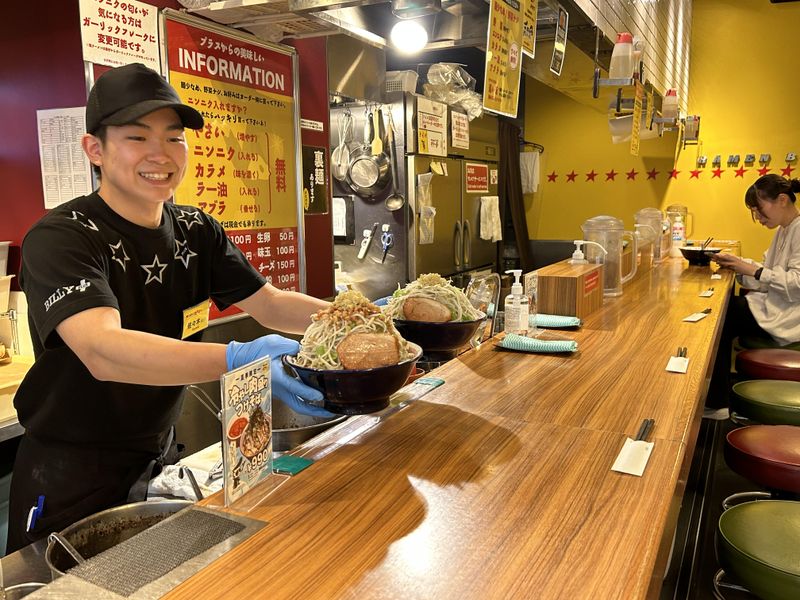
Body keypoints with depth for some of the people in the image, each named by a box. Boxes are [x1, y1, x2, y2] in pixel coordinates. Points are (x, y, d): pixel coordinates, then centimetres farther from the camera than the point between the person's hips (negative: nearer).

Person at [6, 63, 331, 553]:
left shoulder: (196, 231, -2)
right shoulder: (60, 238, -22)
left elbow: (270, 304, -4)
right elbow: (103, 352, -38)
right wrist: (239, 360, -52)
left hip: (159, 460, 6)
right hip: (72, 481, -5)